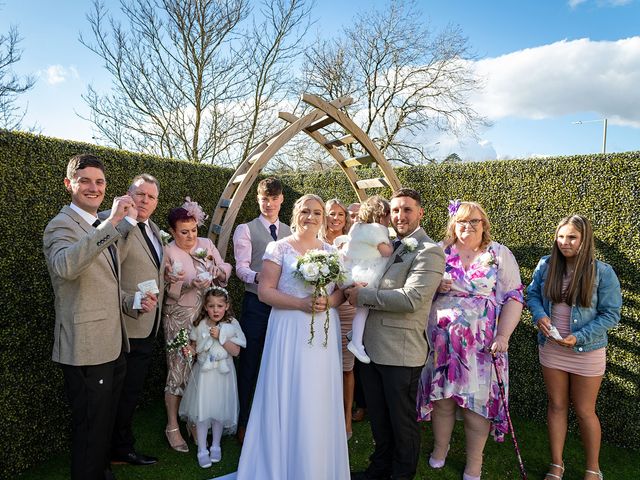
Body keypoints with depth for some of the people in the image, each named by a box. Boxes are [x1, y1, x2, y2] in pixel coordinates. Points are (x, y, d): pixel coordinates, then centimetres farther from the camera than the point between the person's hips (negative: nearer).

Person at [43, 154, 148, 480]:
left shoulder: (103, 227, 13)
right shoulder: (61, 225, -14)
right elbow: (65, 266, -37)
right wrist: (112, 223, -41)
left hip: (113, 343, 9)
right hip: (86, 348, -8)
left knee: (105, 422, 23)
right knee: (90, 427, 5)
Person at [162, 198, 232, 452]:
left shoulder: (206, 244, 4)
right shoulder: (168, 252, -8)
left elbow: (225, 269, 5)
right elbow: (170, 289, -12)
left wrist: (217, 271, -17)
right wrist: (191, 284, -29)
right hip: (179, 318, -4)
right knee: (179, 367, 2)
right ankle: (172, 426, 17)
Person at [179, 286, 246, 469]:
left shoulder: (232, 325, -10)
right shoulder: (200, 325, -6)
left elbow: (236, 351, -13)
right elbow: (195, 347, 5)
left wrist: (220, 337, -23)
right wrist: (189, 350, -17)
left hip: (222, 372, 0)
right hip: (204, 371, 1)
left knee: (220, 410, 10)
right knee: (202, 410, 2)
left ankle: (215, 445, 30)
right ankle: (202, 449, 17)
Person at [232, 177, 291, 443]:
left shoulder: (290, 232, 14)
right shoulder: (245, 230, 1)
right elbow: (241, 267, -10)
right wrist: (258, 277, -30)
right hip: (256, 304, -3)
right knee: (249, 364, 5)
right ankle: (242, 422, 22)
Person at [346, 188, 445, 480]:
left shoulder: (429, 251, -13)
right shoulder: (388, 246, 12)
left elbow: (411, 299, -24)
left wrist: (364, 296, -18)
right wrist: (357, 289, 1)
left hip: (401, 352, -7)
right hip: (371, 346, 7)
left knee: (402, 421, 12)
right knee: (378, 417, 22)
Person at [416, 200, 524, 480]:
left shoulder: (499, 254, 0)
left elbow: (513, 297, -3)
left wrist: (503, 335, -13)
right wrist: (435, 286, -12)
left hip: (482, 344, -1)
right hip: (441, 340, 2)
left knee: (477, 401, 4)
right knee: (441, 397, 10)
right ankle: (440, 448, 34)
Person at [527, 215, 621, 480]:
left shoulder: (602, 272, -13)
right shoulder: (546, 265, -5)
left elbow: (610, 314, -10)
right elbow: (532, 294, 7)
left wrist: (579, 337, -20)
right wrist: (539, 315, -14)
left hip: (586, 352, -3)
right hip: (551, 349, 3)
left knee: (584, 411, 11)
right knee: (556, 406, 15)